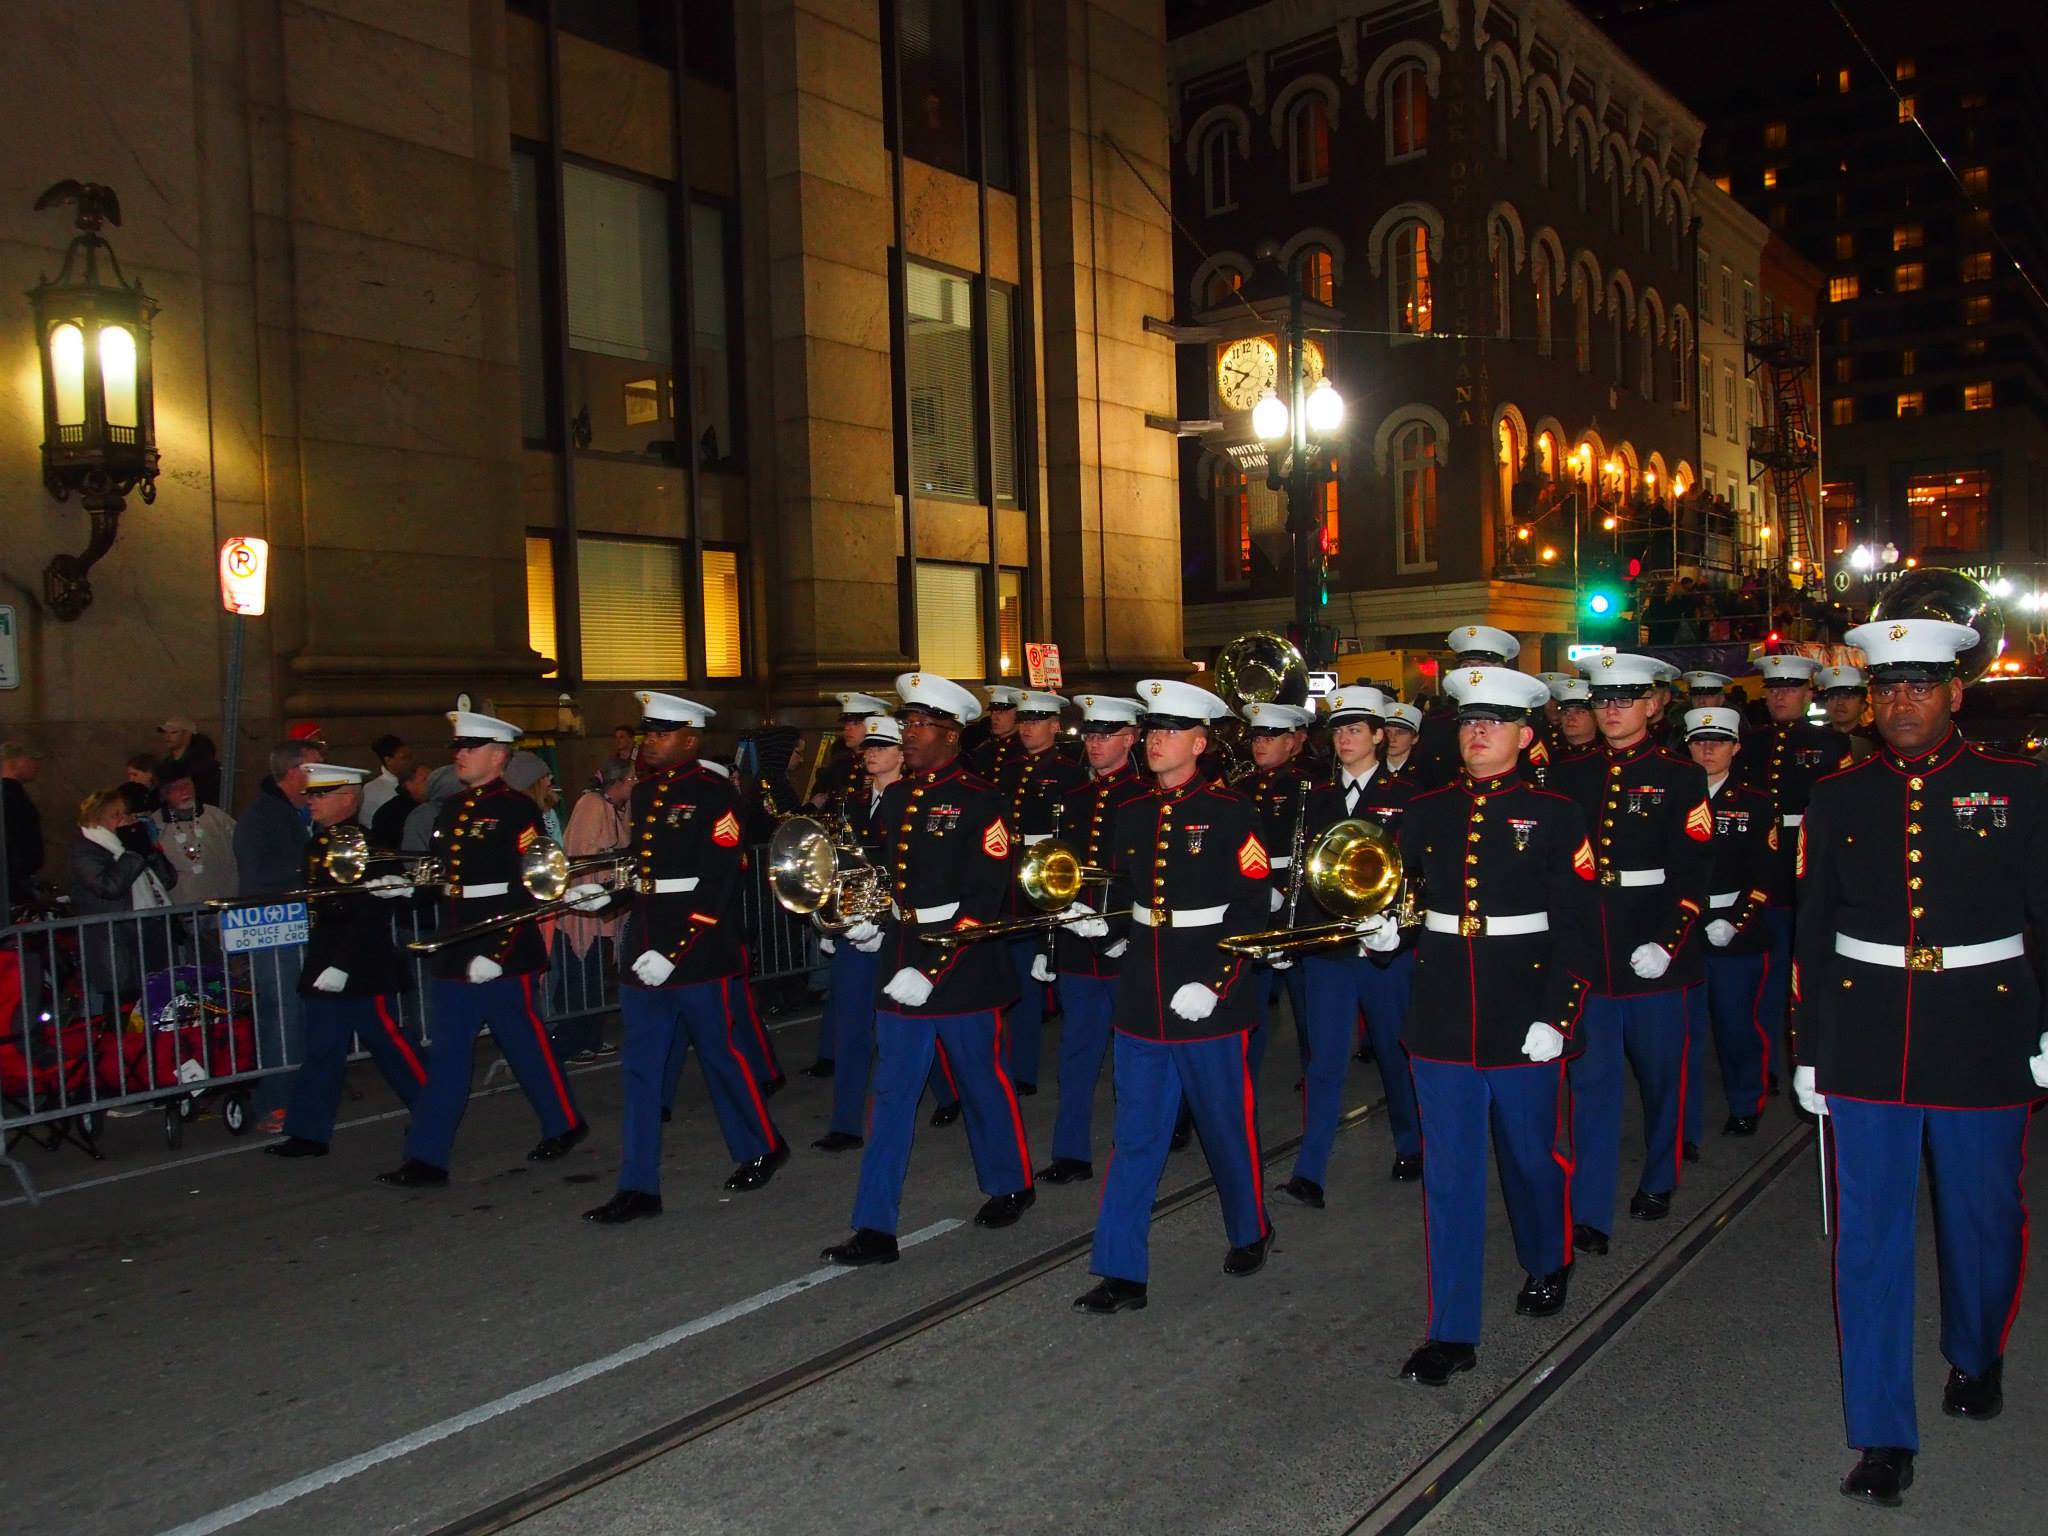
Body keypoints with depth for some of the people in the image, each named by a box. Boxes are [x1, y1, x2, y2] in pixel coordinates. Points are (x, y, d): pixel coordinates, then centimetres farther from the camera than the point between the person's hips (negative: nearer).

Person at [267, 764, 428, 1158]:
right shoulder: (317, 843, 12)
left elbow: (368, 915, -21)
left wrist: (341, 964, -23)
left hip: (361, 969, -8)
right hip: (324, 965, 8)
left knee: (387, 1041, 3)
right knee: (322, 1050, 10)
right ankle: (307, 1133, 14)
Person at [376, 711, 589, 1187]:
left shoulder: (517, 809, -11)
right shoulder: (451, 809, 13)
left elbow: (528, 887, -16)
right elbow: (444, 874, 19)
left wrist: (495, 953, -20)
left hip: (503, 954, -7)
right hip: (456, 951, 7)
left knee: (526, 1043, 6)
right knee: (448, 1054, 8)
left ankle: (565, 1125, 27)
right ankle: (426, 1158, 12)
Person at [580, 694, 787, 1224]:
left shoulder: (714, 793, -12)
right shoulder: (644, 792, 12)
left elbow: (718, 884, -17)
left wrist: (672, 953, -21)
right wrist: (605, 897, 0)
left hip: (699, 954, -7)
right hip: (644, 951, 7)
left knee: (720, 1054, 7)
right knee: (641, 1067, 7)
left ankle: (761, 1148, 30)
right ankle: (639, 1187, 13)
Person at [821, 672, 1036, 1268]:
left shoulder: (979, 800, -12)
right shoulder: (894, 797, 9)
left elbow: (983, 900, -17)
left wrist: (931, 970, -21)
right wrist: (866, 921, -3)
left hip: (961, 968, -5)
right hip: (899, 965, 6)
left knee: (983, 1084, 12)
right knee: (891, 1094, 5)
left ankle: (1011, 1187, 35)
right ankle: (875, 1228, 10)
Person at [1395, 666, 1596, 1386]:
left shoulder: (1554, 816, -3)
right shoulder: (1424, 812, 5)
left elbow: (1574, 927, -6)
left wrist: (1555, 1017, -13)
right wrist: (1385, 926, -8)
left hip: (1524, 1022, -2)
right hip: (1442, 1021, 2)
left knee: (1533, 1157, 16)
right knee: (1449, 1176, 5)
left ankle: (1547, 1266, 46)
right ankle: (1451, 1332, 14)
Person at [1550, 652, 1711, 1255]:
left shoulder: (1680, 777, -1)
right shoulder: (1569, 776, 7)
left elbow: (1691, 874, -7)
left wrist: (1666, 943, -17)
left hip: (1653, 950, -1)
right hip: (1586, 950, 2)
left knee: (1661, 1072, 12)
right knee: (1591, 1078, 2)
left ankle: (1658, 1180, 35)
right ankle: (1589, 1212, 7)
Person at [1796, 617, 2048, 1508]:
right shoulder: (1838, 797, 3)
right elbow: (1813, 930, 5)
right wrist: (1809, 1052, 4)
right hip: (1867, 1040, 1)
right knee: (1869, 1234, 1)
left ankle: (1976, 1360, 44)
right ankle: (1884, 1436, 11)